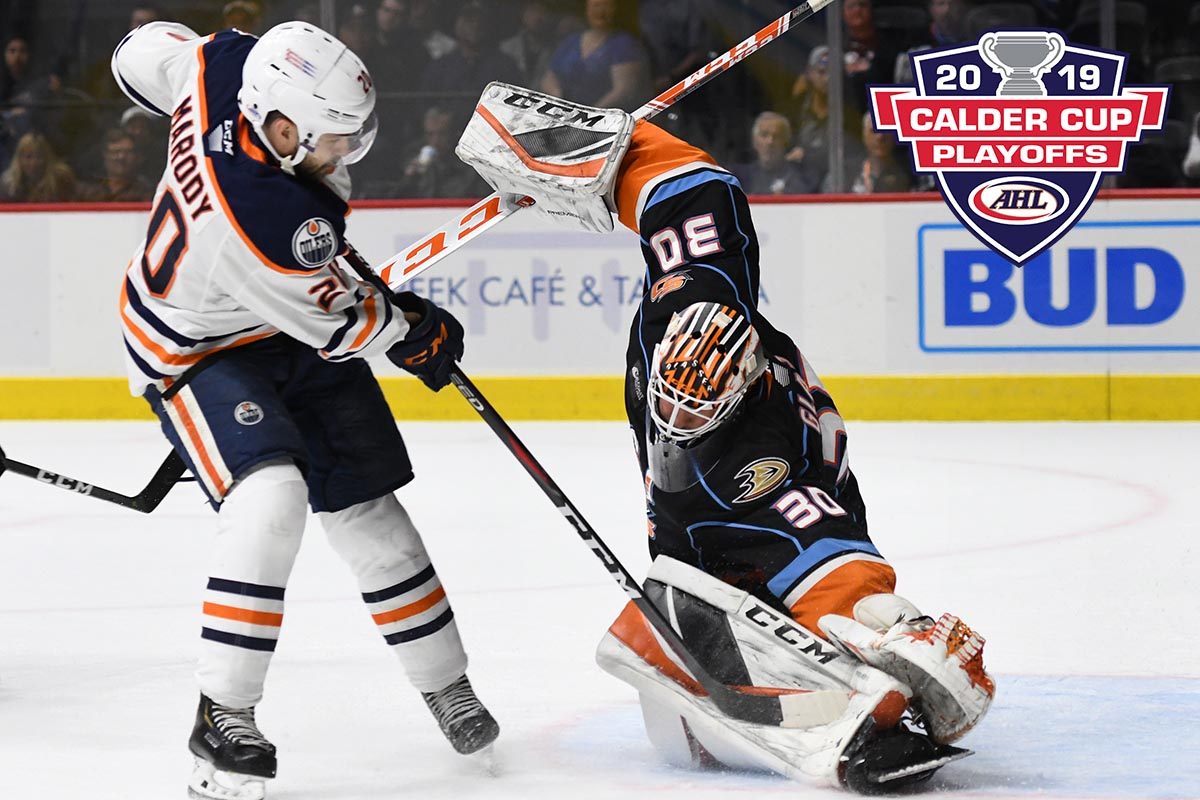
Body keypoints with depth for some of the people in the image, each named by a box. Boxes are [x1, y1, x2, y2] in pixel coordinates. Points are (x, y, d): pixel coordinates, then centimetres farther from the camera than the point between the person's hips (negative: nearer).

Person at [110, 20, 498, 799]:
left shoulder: (231, 61, -23)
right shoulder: (265, 217, -41)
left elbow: (143, 52, 1)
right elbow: (338, 325, -23)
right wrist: (416, 332, -3)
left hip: (291, 327, 8)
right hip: (198, 349, -8)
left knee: (366, 505, 9)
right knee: (272, 497, -28)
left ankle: (447, 685, 21)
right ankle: (223, 719, -18)